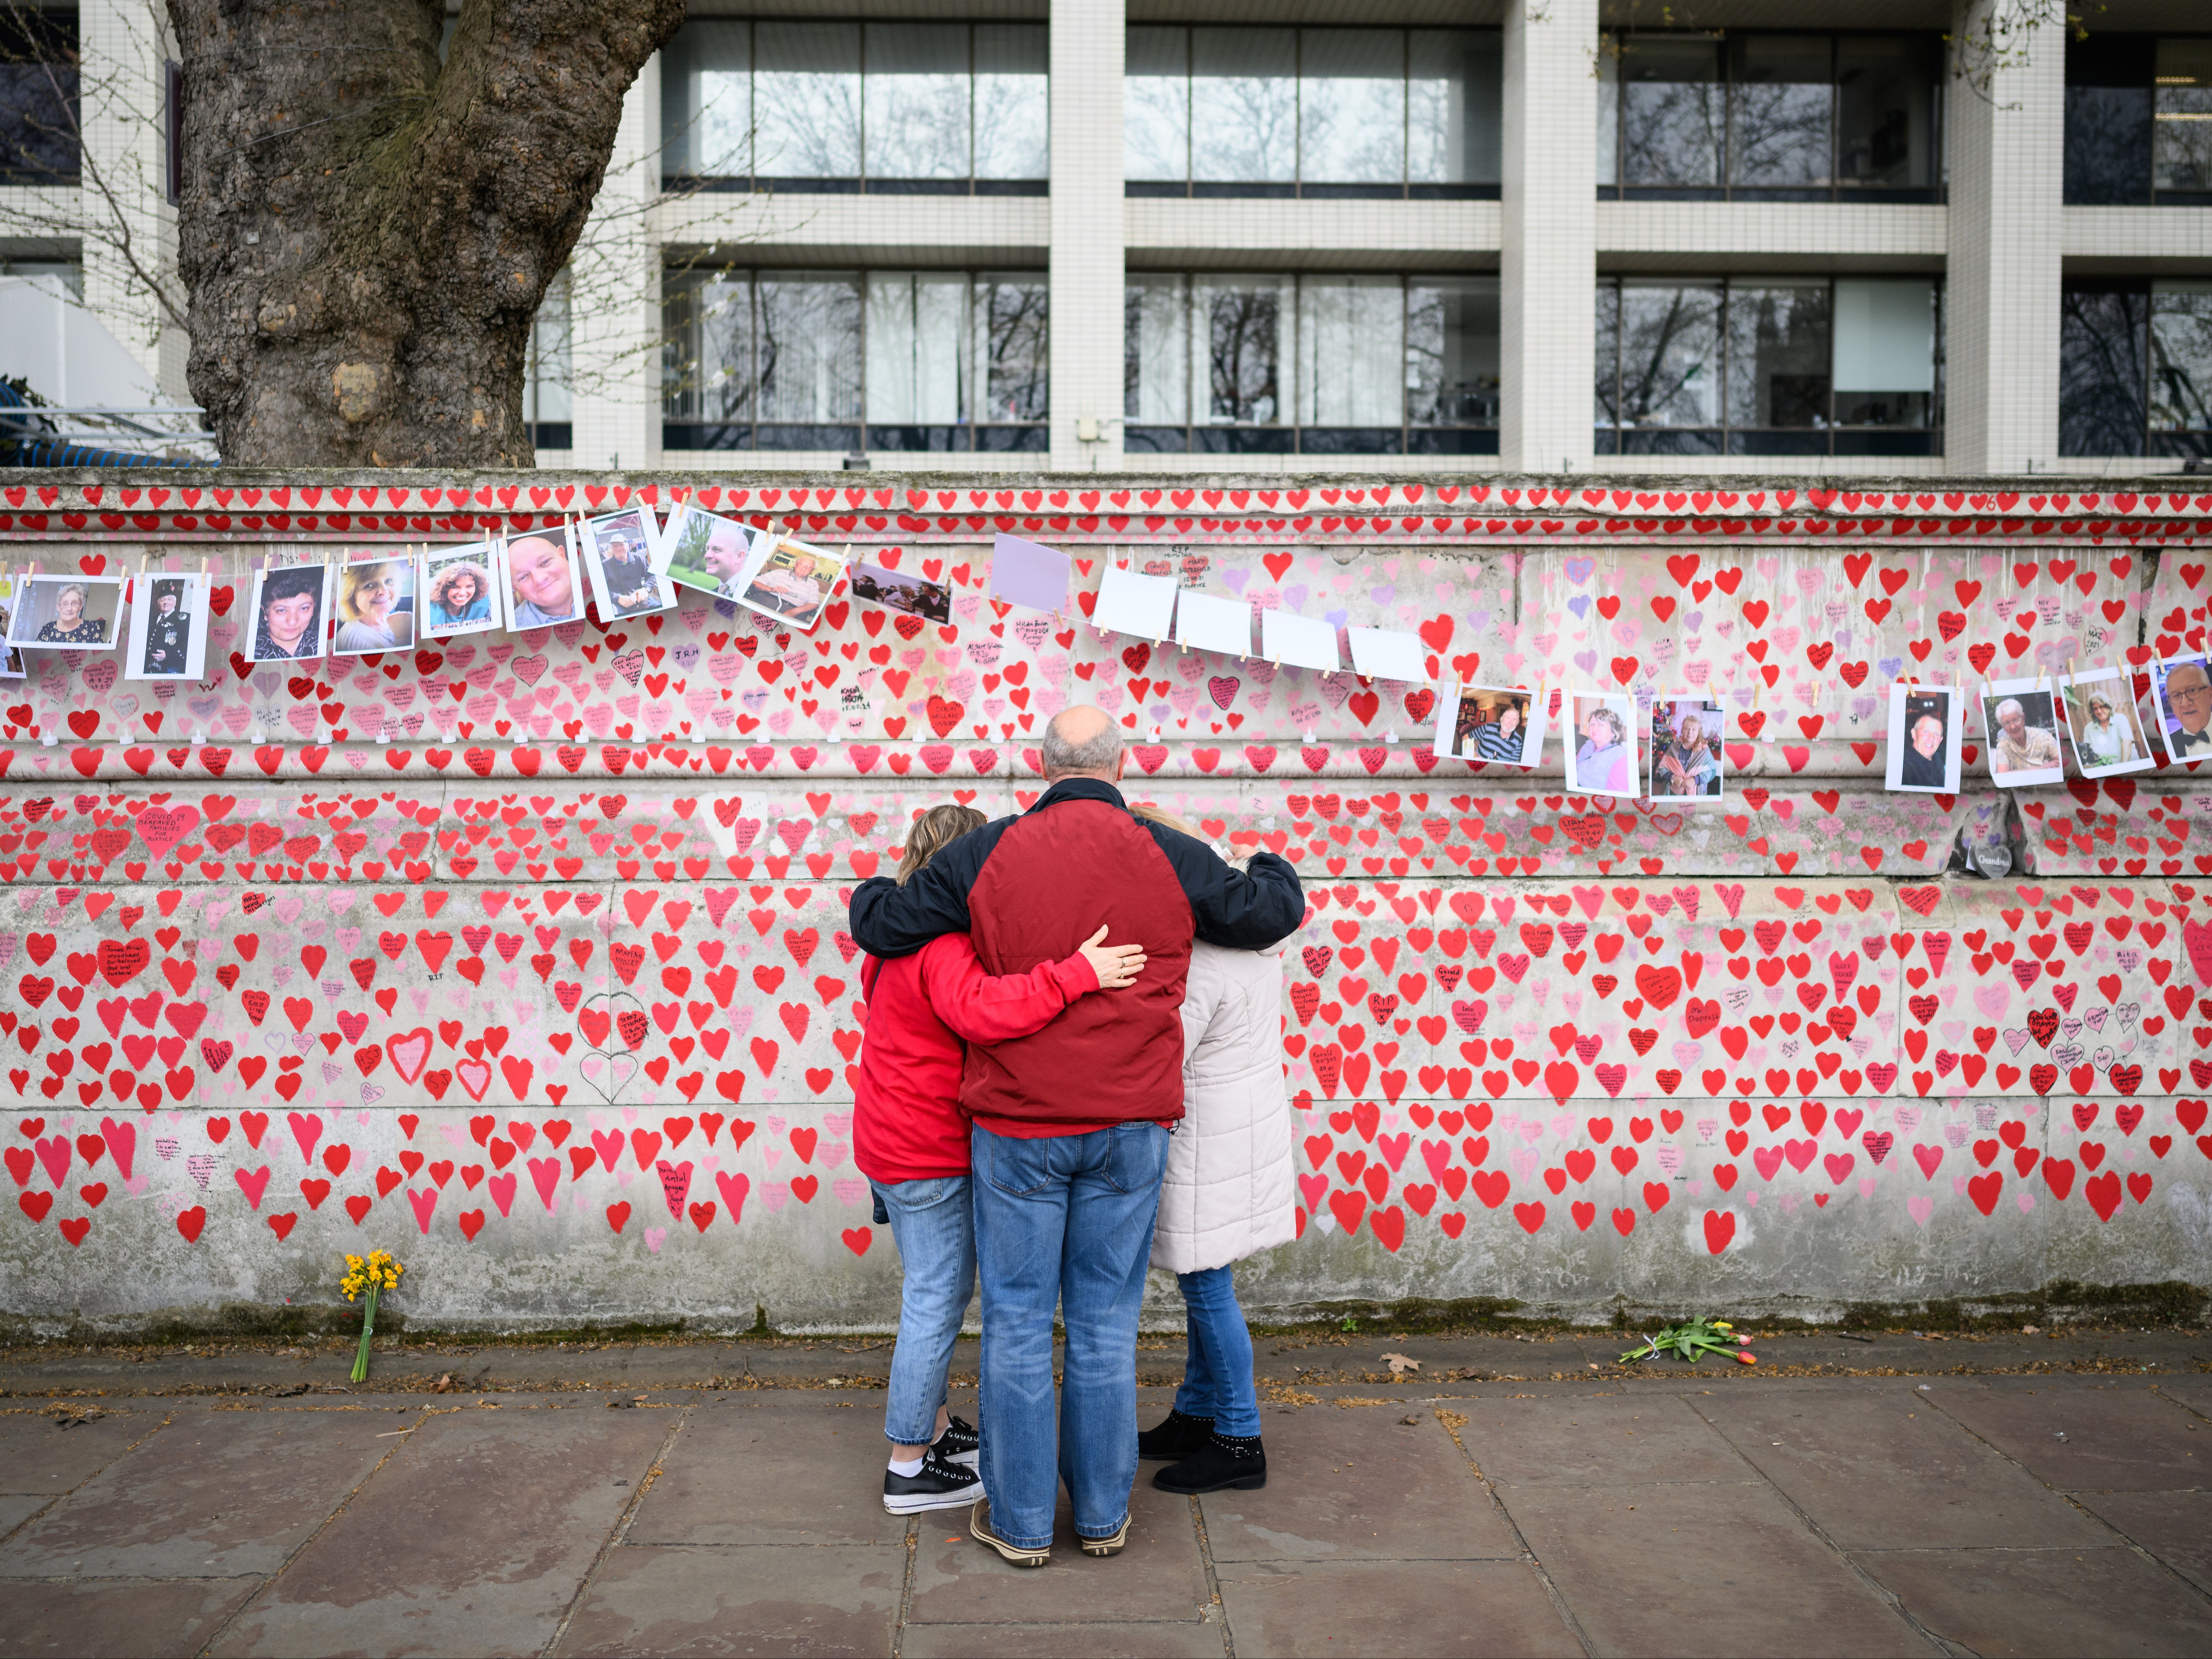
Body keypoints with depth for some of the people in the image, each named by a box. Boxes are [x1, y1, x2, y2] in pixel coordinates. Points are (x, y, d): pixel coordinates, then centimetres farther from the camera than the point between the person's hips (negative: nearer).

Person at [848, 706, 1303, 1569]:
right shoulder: (1169, 859, -2)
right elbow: (1269, 914, 11)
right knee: (1106, 1323, 11)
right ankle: (1103, 1513, 22)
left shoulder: (986, 855, -5)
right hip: (1129, 1129, 1)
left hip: (1019, 1127, -1)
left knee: (1017, 1322, 8)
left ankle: (1018, 1520, 17)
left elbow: (881, 925, 2)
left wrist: (871, 892, 25)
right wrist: (1275, 869, 33)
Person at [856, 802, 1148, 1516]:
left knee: (935, 1293, 22)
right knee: (937, 1303, 0)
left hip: (894, 1140, 11)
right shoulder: (945, 948, -23)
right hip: (929, 1158, -11)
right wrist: (1077, 974, -45)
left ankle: (931, 1425, 36)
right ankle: (910, 1466, 10)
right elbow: (983, 1009, -42)